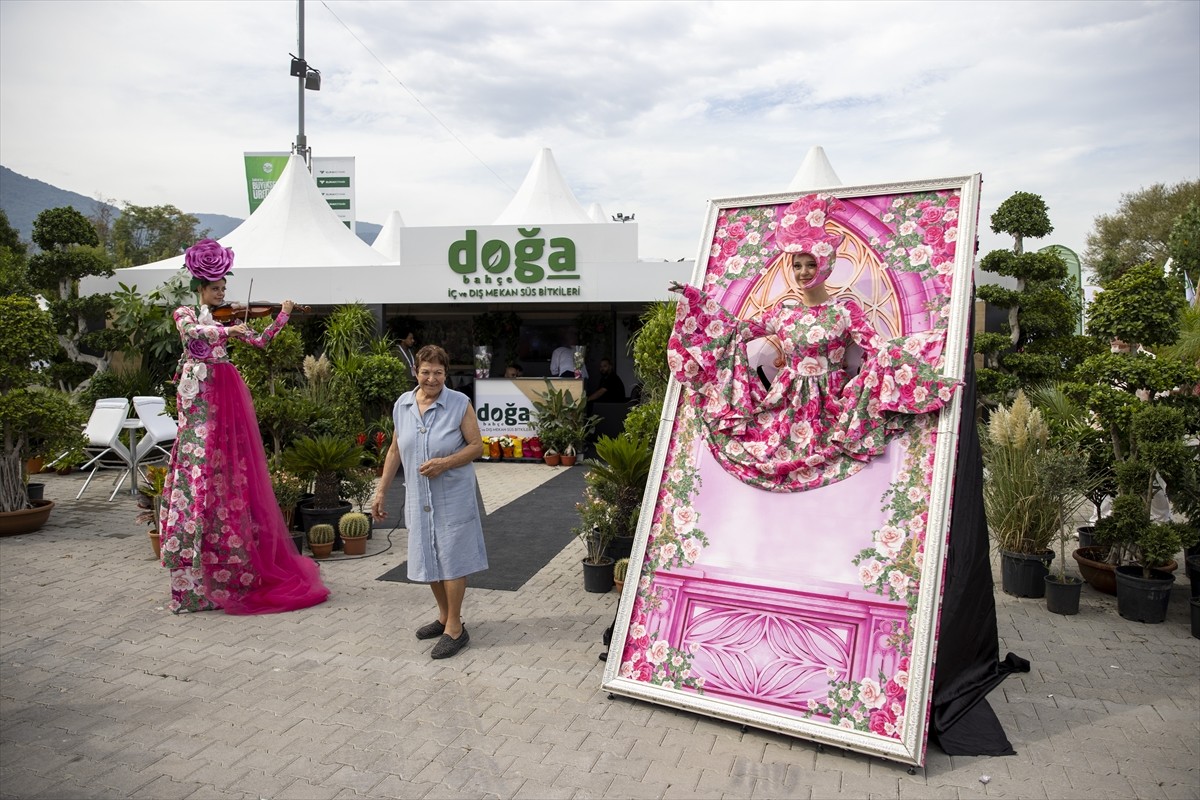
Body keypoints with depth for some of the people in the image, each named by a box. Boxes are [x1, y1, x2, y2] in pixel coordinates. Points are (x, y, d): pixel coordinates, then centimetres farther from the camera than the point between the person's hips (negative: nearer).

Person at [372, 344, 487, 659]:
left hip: (453, 495, -5)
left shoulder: (460, 404, -10)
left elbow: (476, 445, -8)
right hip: (418, 496, 5)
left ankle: (455, 628, 10)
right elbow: (395, 450, 10)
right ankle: (444, 616, 31)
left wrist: (445, 463, -23)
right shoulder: (402, 404, 3)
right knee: (428, 558, 14)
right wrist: (381, 491, 9)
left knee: (452, 558, -1)